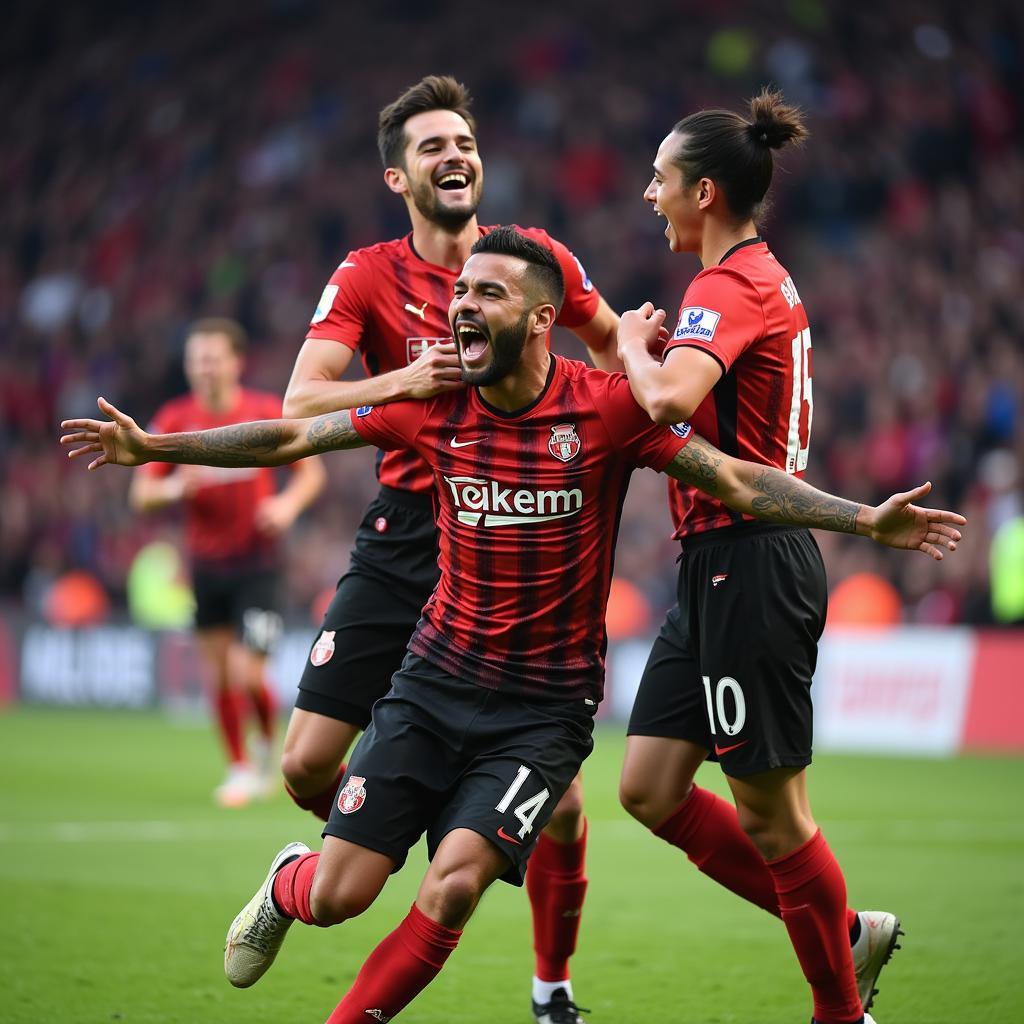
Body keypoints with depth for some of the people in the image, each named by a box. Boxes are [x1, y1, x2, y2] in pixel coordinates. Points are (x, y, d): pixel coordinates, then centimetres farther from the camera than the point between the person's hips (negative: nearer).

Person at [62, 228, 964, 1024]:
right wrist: (153, 446, 5)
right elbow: (293, 436, 7)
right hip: (439, 675, 2)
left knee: (456, 882, -21)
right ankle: (285, 886, 34)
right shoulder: (436, 405, -2)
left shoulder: (605, 408, -10)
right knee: (338, 896, -4)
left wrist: (864, 519, -20)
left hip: (546, 704, -2)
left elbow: (738, 481, -10)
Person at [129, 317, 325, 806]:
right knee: (218, 676, 7)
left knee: (246, 674, -12)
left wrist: (289, 503, -16)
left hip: (257, 561, -3)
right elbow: (140, 494, -3)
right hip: (206, 561, 3)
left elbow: (312, 471, 4)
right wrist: (175, 487, -24)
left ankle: (269, 744, 18)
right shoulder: (174, 418, -4)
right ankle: (239, 767, 25)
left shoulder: (268, 412, -8)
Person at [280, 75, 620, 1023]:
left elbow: (612, 345, 23)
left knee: (558, 797, -5)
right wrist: (408, 379, -26)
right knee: (307, 765, -7)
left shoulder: (540, 259, 3)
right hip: (404, 541, 0)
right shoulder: (366, 278, -1)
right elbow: (300, 405, -13)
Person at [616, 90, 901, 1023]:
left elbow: (669, 396, -32)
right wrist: (648, 345, 7)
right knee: (650, 789, 10)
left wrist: (633, 342, -12)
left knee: (767, 814, -1)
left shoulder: (732, 284, -15)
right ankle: (843, 932, 19)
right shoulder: (762, 279, 15)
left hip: (749, 566, -10)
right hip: (720, 568, 10)